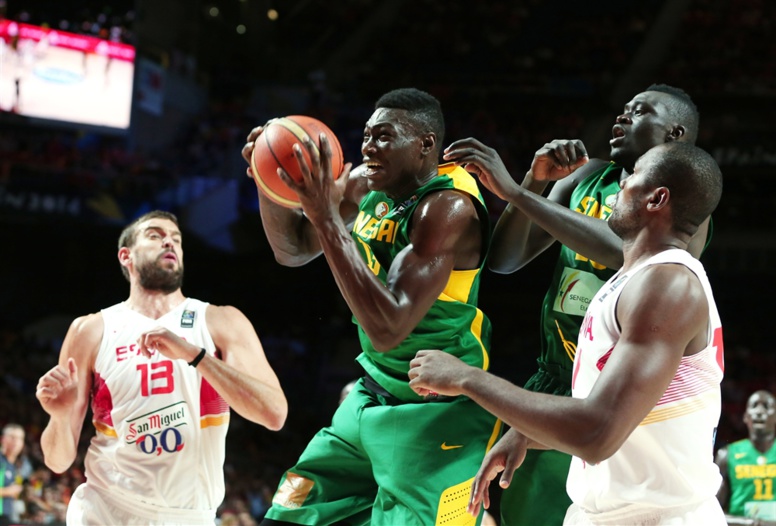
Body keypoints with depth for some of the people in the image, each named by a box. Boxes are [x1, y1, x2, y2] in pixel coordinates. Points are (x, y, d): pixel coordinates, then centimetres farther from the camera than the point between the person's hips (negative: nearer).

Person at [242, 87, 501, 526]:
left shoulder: (448, 208, -25)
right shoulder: (368, 183, -1)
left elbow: (387, 331, -34)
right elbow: (293, 249, 12)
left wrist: (325, 215, -35)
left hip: (437, 414, -8)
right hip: (373, 398, 8)